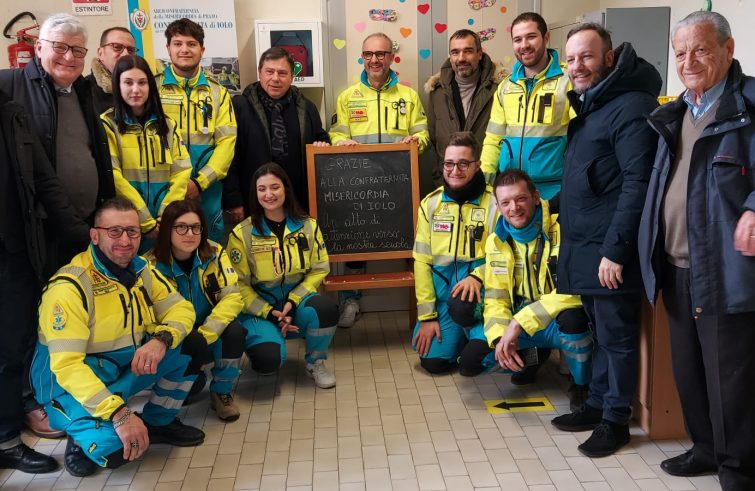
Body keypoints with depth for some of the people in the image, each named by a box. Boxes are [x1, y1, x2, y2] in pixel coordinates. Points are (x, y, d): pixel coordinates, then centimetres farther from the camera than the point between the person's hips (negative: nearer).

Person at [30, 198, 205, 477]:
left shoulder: (142, 270, -1)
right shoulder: (70, 286, -24)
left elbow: (180, 308, -1)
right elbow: (66, 365, -28)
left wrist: (161, 339, -25)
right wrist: (119, 413, -36)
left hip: (127, 366, 7)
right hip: (72, 381, -7)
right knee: (114, 447, -32)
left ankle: (158, 422, 8)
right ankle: (83, 438, 6)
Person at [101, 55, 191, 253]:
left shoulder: (167, 124, 11)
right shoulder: (108, 124, -1)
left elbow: (181, 172, 4)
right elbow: (113, 177, -10)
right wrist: (146, 222, -13)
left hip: (165, 225, 3)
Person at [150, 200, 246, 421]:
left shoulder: (214, 253, -10)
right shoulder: (153, 265, -15)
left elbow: (232, 297, -17)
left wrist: (204, 335, -28)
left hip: (212, 333, 2)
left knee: (234, 331, -31)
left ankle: (222, 393, -7)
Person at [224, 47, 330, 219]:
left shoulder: (306, 107, 10)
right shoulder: (239, 106, -2)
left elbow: (322, 139, 22)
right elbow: (229, 157, -6)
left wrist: (323, 145, -3)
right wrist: (233, 202, -10)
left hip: (299, 203, 4)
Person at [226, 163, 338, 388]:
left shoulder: (307, 226, -1)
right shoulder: (242, 233, -8)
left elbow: (320, 269, 0)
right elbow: (239, 284, -5)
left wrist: (293, 301, -14)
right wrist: (269, 313, -16)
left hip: (297, 302, 2)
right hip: (259, 308, -2)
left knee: (325, 309, -32)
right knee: (268, 359, -29)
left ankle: (315, 362, -2)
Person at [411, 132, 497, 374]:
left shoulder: (493, 202, -7)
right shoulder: (430, 204, 2)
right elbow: (422, 261, 2)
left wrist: (478, 277, -26)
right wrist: (427, 315, -2)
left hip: (480, 287, -3)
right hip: (442, 288, 3)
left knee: (460, 303, -36)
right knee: (433, 360, -7)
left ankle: (483, 342, -3)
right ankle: (463, 333, 24)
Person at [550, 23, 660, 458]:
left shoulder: (631, 107, -14)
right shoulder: (587, 105, 15)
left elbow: (638, 183, -20)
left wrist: (615, 249, -22)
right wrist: (568, 226, 15)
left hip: (610, 249, -9)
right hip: (585, 245, 9)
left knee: (617, 335, 3)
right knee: (600, 331, 18)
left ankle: (616, 419, 15)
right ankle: (597, 404, 29)